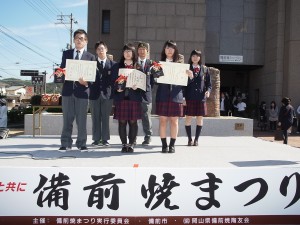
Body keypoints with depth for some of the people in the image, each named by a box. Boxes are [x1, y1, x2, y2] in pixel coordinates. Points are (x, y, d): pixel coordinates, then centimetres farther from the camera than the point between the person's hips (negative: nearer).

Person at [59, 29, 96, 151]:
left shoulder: (90, 57, 7)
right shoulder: (66, 53, 14)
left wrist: (86, 82, -17)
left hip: (82, 90, -2)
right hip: (68, 89, 2)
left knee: (81, 119, 3)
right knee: (67, 119, 5)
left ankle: (81, 143, 13)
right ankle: (66, 143, 12)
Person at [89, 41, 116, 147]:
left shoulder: (113, 64, 8)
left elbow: (115, 79, 3)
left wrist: (114, 90, -10)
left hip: (107, 94, -1)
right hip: (94, 94, 1)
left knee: (105, 118, 4)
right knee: (95, 118, 4)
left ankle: (105, 139, 11)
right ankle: (96, 139, 11)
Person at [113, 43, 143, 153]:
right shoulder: (118, 66, 12)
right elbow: (114, 80, 9)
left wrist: (137, 86, -15)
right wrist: (117, 88, -9)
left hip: (134, 97, -1)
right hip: (121, 96, 1)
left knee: (133, 121, 0)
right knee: (122, 121, 1)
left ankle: (131, 144, 11)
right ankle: (124, 144, 11)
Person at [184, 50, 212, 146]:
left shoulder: (205, 69, 10)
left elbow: (208, 83, 10)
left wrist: (208, 91, -8)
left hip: (201, 97, 2)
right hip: (189, 97, -1)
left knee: (200, 119, 4)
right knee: (188, 118, 0)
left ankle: (196, 139, 15)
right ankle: (189, 139, 12)